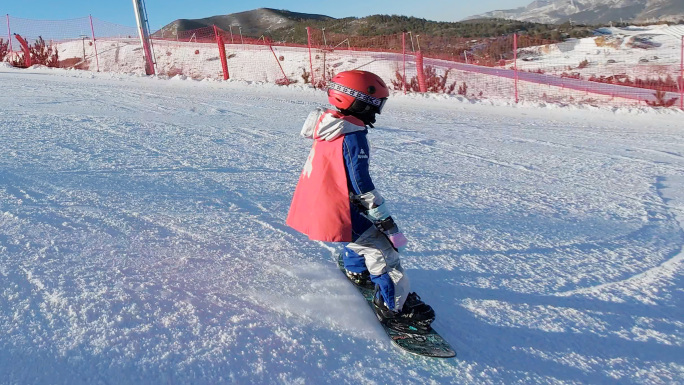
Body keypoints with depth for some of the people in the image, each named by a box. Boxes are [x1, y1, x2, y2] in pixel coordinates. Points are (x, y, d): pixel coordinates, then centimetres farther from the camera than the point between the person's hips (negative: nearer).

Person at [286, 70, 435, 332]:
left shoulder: (328, 126, 7)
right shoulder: (352, 135, -21)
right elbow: (361, 184, -22)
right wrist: (386, 221, -16)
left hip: (312, 208, 10)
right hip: (337, 214, -10)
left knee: (362, 233, 33)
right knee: (381, 250, -1)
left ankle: (356, 272, 51)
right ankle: (394, 307, 7)